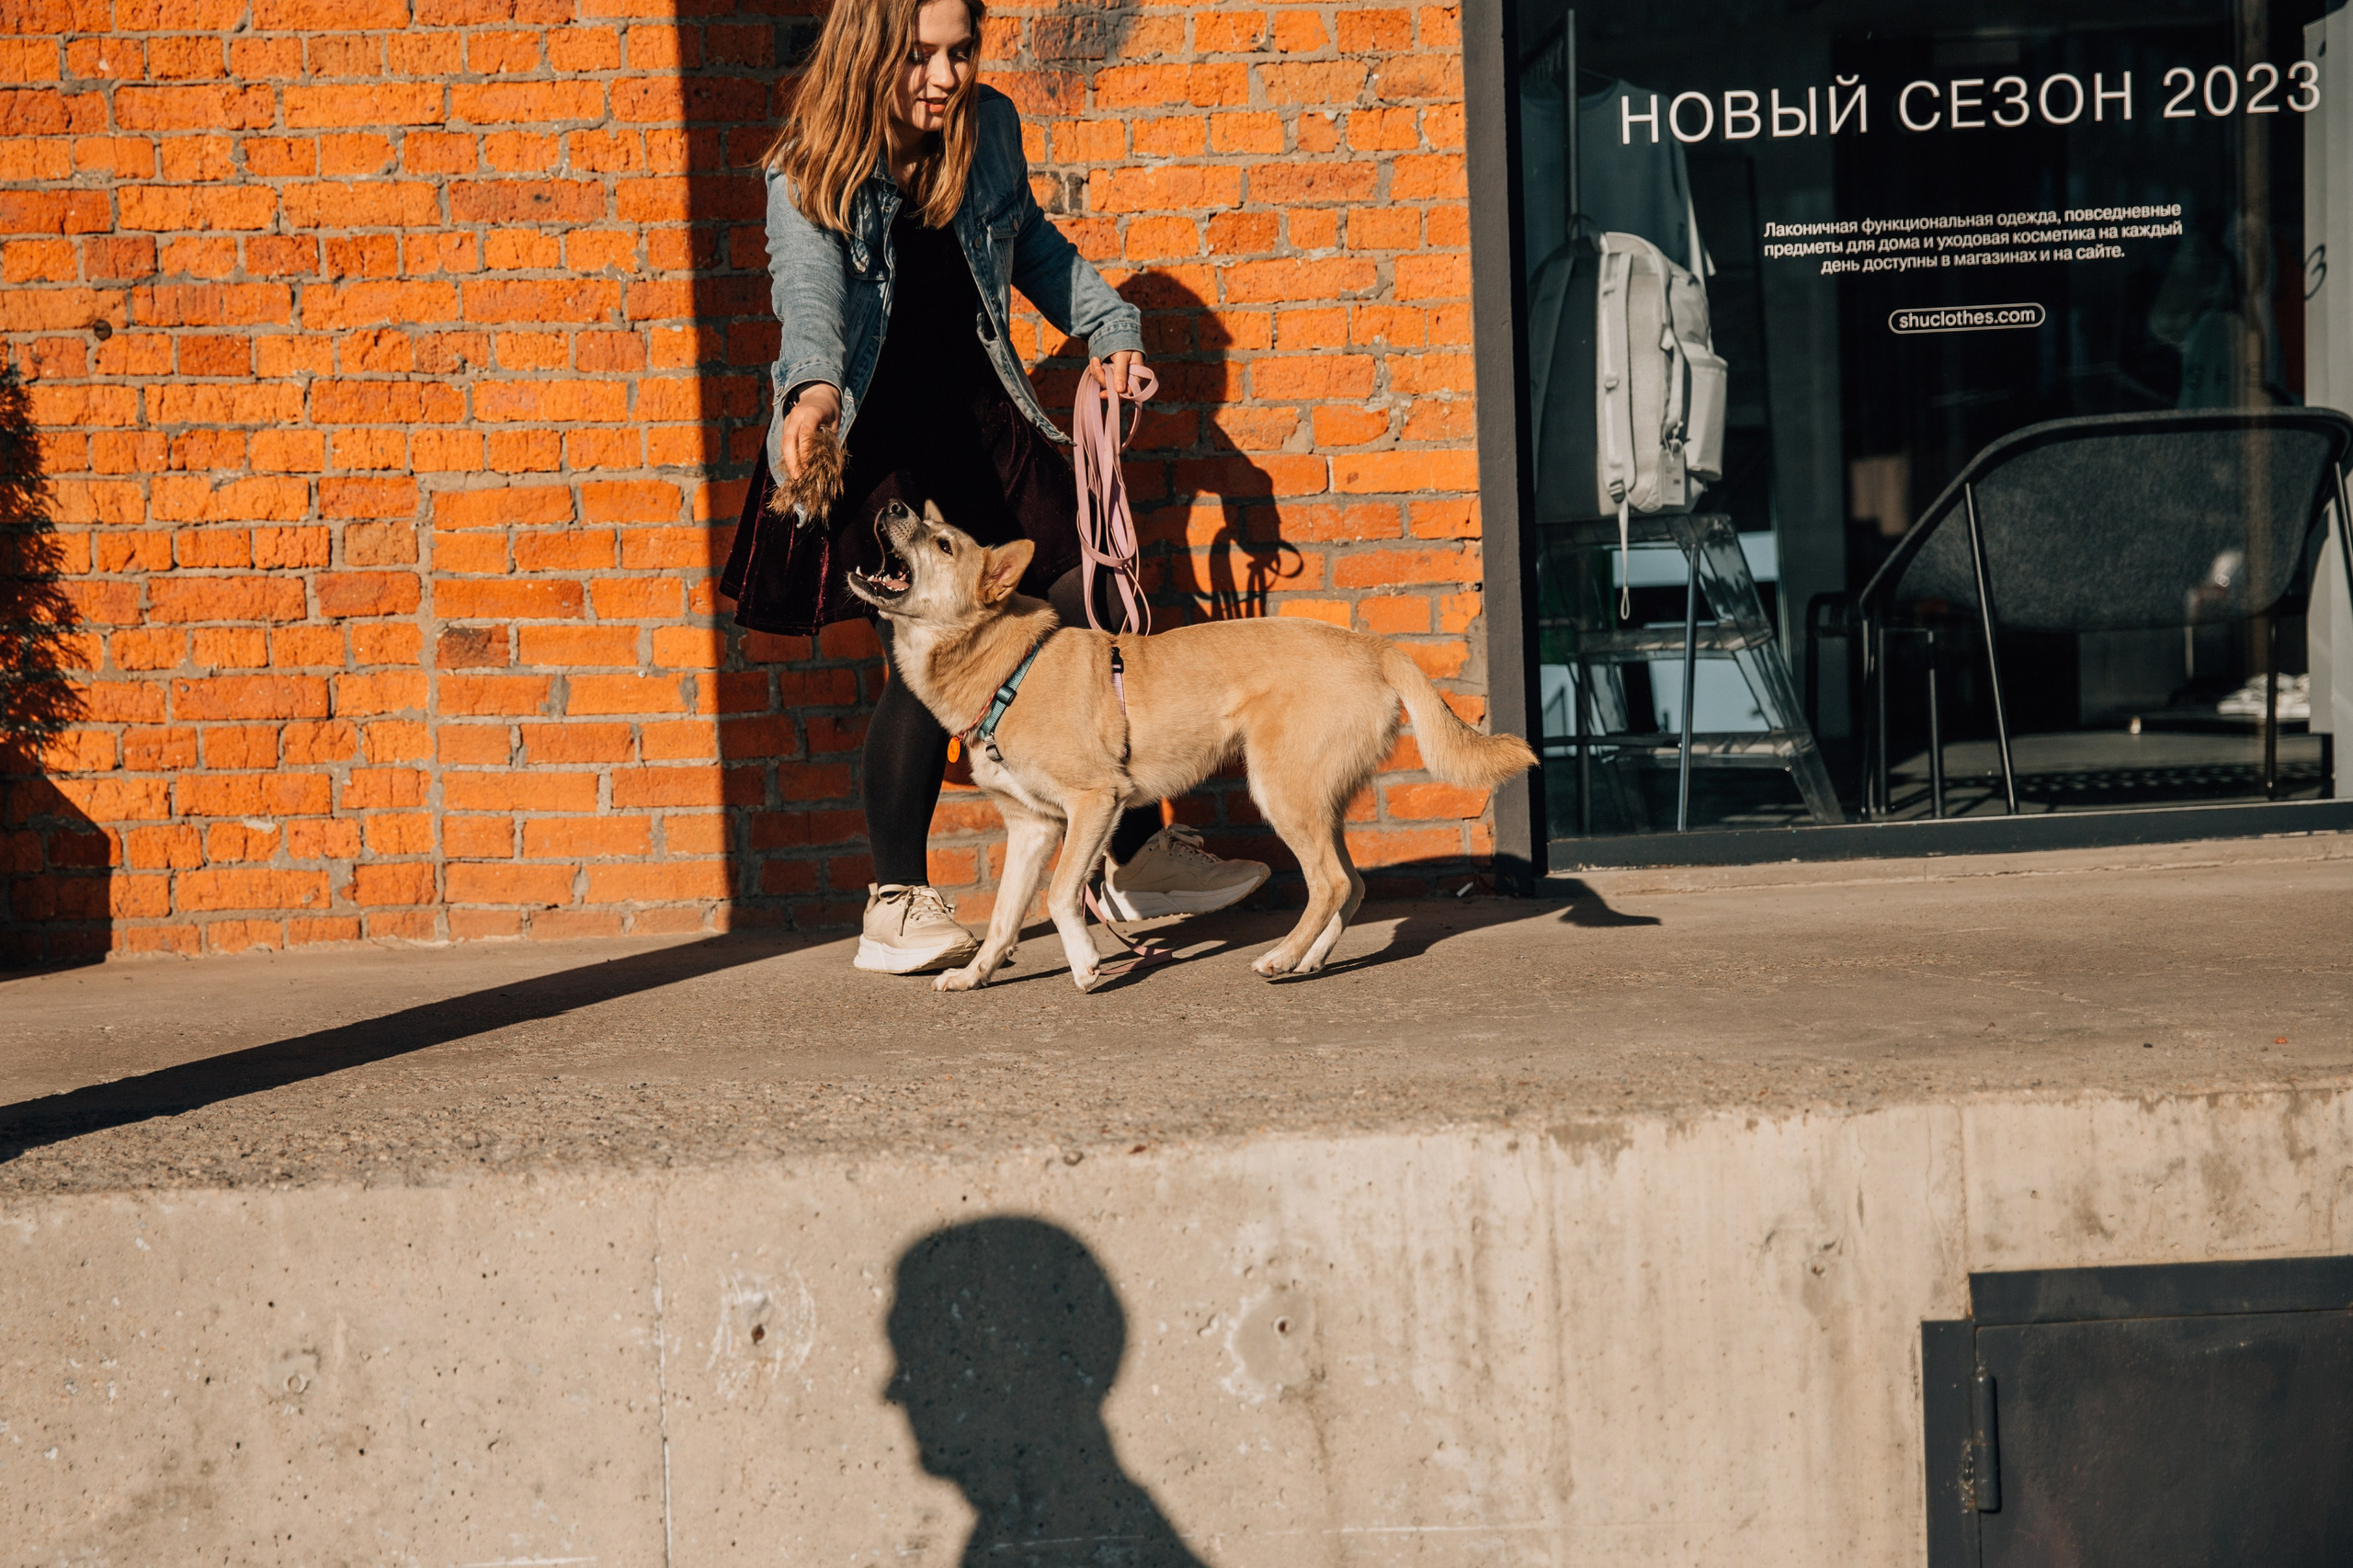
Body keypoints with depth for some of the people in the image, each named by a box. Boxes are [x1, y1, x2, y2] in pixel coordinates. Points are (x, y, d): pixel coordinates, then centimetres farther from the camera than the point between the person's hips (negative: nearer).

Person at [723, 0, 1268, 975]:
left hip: (983, 422, 6)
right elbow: (808, 286, -31)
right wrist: (815, 384, -50)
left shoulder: (990, 130, 3)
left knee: (1093, 617, 4)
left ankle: (1137, 857, 20)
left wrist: (1109, 326, 12)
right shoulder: (810, 173, -12)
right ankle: (897, 902, -1)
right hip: (875, 443, -5)